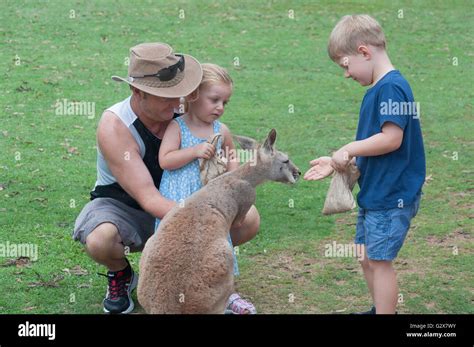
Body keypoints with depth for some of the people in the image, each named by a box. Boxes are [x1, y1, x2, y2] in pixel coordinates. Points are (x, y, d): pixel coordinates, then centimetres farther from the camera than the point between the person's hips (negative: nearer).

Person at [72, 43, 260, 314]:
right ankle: (121, 275, -1)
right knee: (100, 240, -39)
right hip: (122, 207, -4)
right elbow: (148, 198, -35)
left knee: (249, 220, -14)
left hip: (175, 205, 4)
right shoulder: (114, 126, -29)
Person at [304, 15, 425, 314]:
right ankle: (382, 308, 33)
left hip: (392, 195, -10)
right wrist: (336, 164, 8)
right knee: (367, 258, 18)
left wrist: (348, 149, -14)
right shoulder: (376, 89, 12)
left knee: (380, 260, -4)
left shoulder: (392, 87, -18)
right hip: (373, 192, 10)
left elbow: (391, 139, -26)